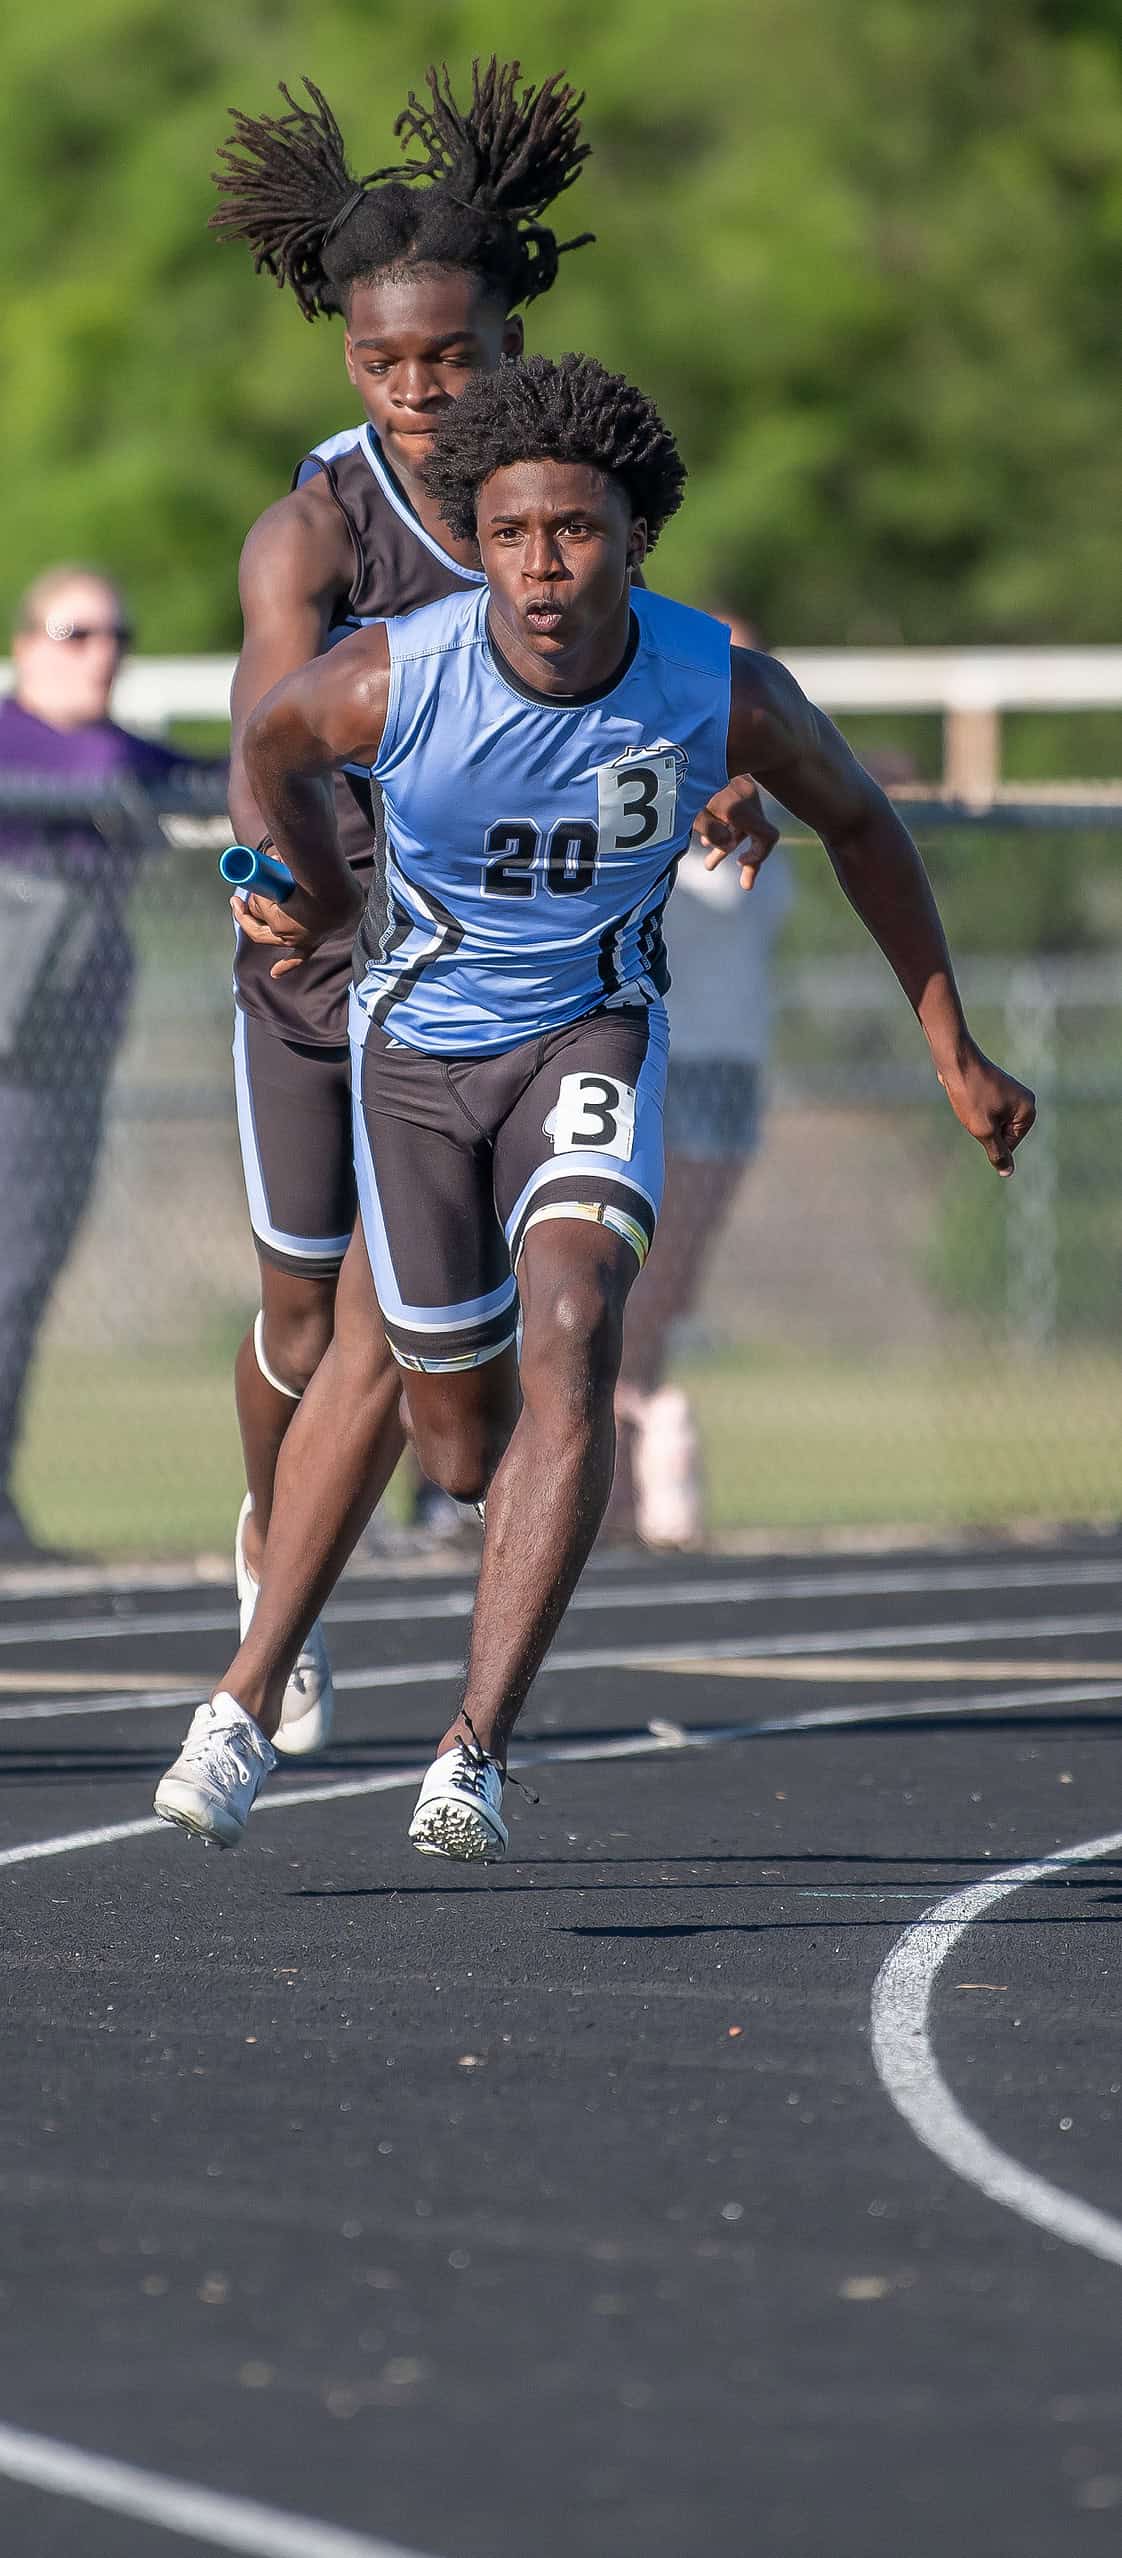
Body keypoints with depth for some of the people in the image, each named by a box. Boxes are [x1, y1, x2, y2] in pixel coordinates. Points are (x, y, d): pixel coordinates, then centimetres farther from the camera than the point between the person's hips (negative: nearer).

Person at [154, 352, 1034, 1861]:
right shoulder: (389, 683, -24)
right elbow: (273, 741, 2)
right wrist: (320, 893, 21)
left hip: (591, 1036, 0)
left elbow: (857, 819, 0)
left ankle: (477, 1757, -27)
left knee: (571, 1332, -26)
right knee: (465, 1446, 6)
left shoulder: (722, 692, -21)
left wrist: (955, 1053, 5)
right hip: (416, 1040, 0)